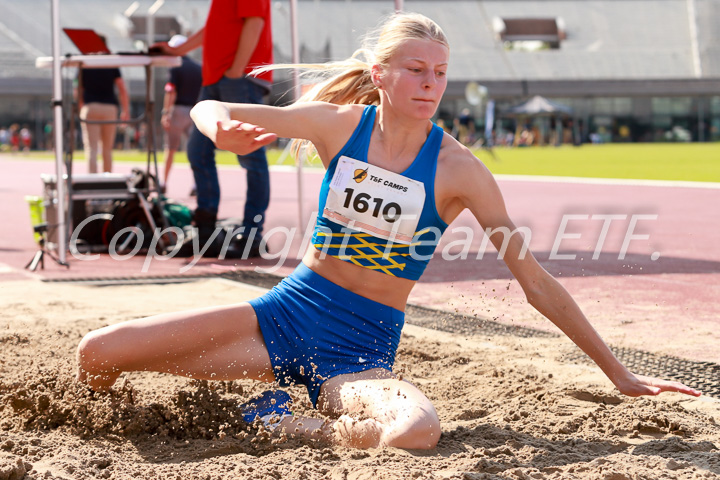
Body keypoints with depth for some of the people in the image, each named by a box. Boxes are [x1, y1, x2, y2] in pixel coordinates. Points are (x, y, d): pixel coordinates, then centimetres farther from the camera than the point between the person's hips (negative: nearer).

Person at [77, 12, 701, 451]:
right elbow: (208, 110, 2)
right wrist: (222, 129, -25)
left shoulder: (457, 169, -7)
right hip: (289, 311, 1)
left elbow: (535, 280, -2)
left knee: (419, 430, -38)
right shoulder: (341, 124, -2)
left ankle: (285, 424, -8)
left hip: (362, 347, -1)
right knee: (99, 353, -14)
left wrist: (618, 373, -1)